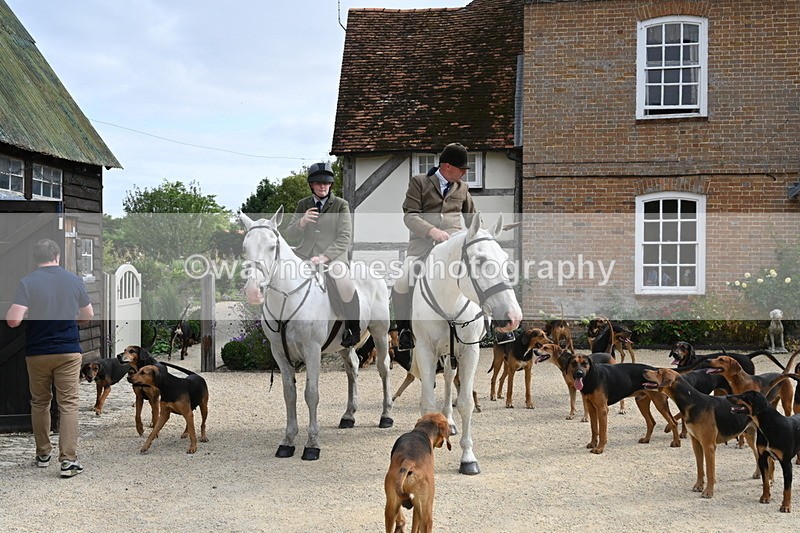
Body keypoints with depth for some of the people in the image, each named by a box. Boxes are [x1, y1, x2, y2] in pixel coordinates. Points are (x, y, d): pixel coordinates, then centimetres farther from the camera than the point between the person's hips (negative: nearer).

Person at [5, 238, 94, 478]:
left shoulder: (27, 282, -8)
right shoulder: (74, 280, 0)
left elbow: (13, 320, -15)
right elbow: (88, 316, 9)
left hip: (37, 352, 0)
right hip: (68, 351, 0)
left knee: (39, 403, 16)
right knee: (68, 404, 1)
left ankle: (43, 454, 26)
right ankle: (68, 460, -6)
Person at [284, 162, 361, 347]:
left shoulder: (341, 205, 0)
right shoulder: (303, 205, 10)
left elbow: (345, 238, -7)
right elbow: (289, 234, 8)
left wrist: (324, 257, -19)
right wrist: (301, 222, -14)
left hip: (334, 254, -5)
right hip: (306, 253, 5)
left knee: (343, 279, -33)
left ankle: (353, 329, -14)